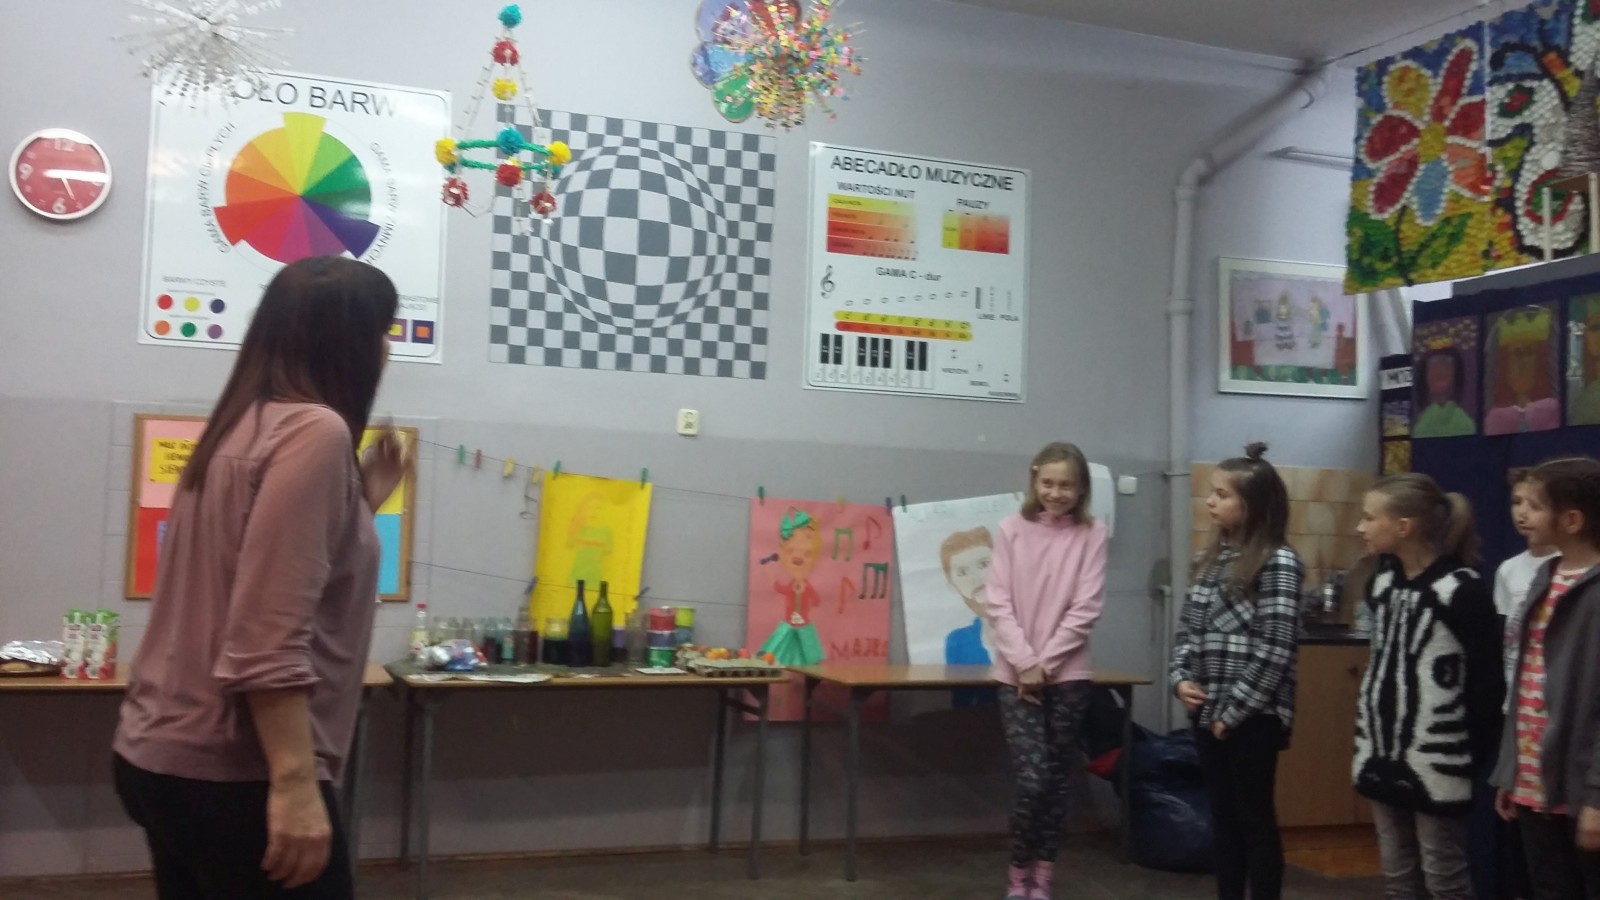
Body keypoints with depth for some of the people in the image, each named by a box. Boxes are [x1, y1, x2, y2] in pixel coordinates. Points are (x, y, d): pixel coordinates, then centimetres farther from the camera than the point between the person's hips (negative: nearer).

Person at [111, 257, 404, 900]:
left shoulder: (245, 428, 12)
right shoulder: (315, 430, -15)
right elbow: (268, 635, -23)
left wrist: (364, 499, 17)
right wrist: (295, 784, -23)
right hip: (230, 773, -9)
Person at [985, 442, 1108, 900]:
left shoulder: (1091, 535, 0)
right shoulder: (1012, 529, 0)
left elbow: (1085, 609, -5)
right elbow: (998, 604, -4)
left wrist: (1045, 663, -11)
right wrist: (1025, 662, -13)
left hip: (1068, 675, 1)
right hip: (1016, 674, -1)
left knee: (1057, 779, 7)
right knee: (1032, 778, -9)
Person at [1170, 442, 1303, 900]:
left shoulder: (1278, 562, -12)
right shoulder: (1210, 559, 11)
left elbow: (1275, 648, -16)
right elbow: (1189, 629, 14)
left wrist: (1234, 709, -15)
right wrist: (1181, 678, -3)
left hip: (1252, 716, -7)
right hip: (1208, 712, 7)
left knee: (1256, 818, 3)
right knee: (1224, 818, 14)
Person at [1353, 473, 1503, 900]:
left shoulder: (1463, 591, -15)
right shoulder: (1382, 583, 7)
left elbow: (1487, 683, -14)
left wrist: (1473, 759, -13)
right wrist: (1366, 741, 14)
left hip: (1437, 763, -7)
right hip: (1384, 756, 7)